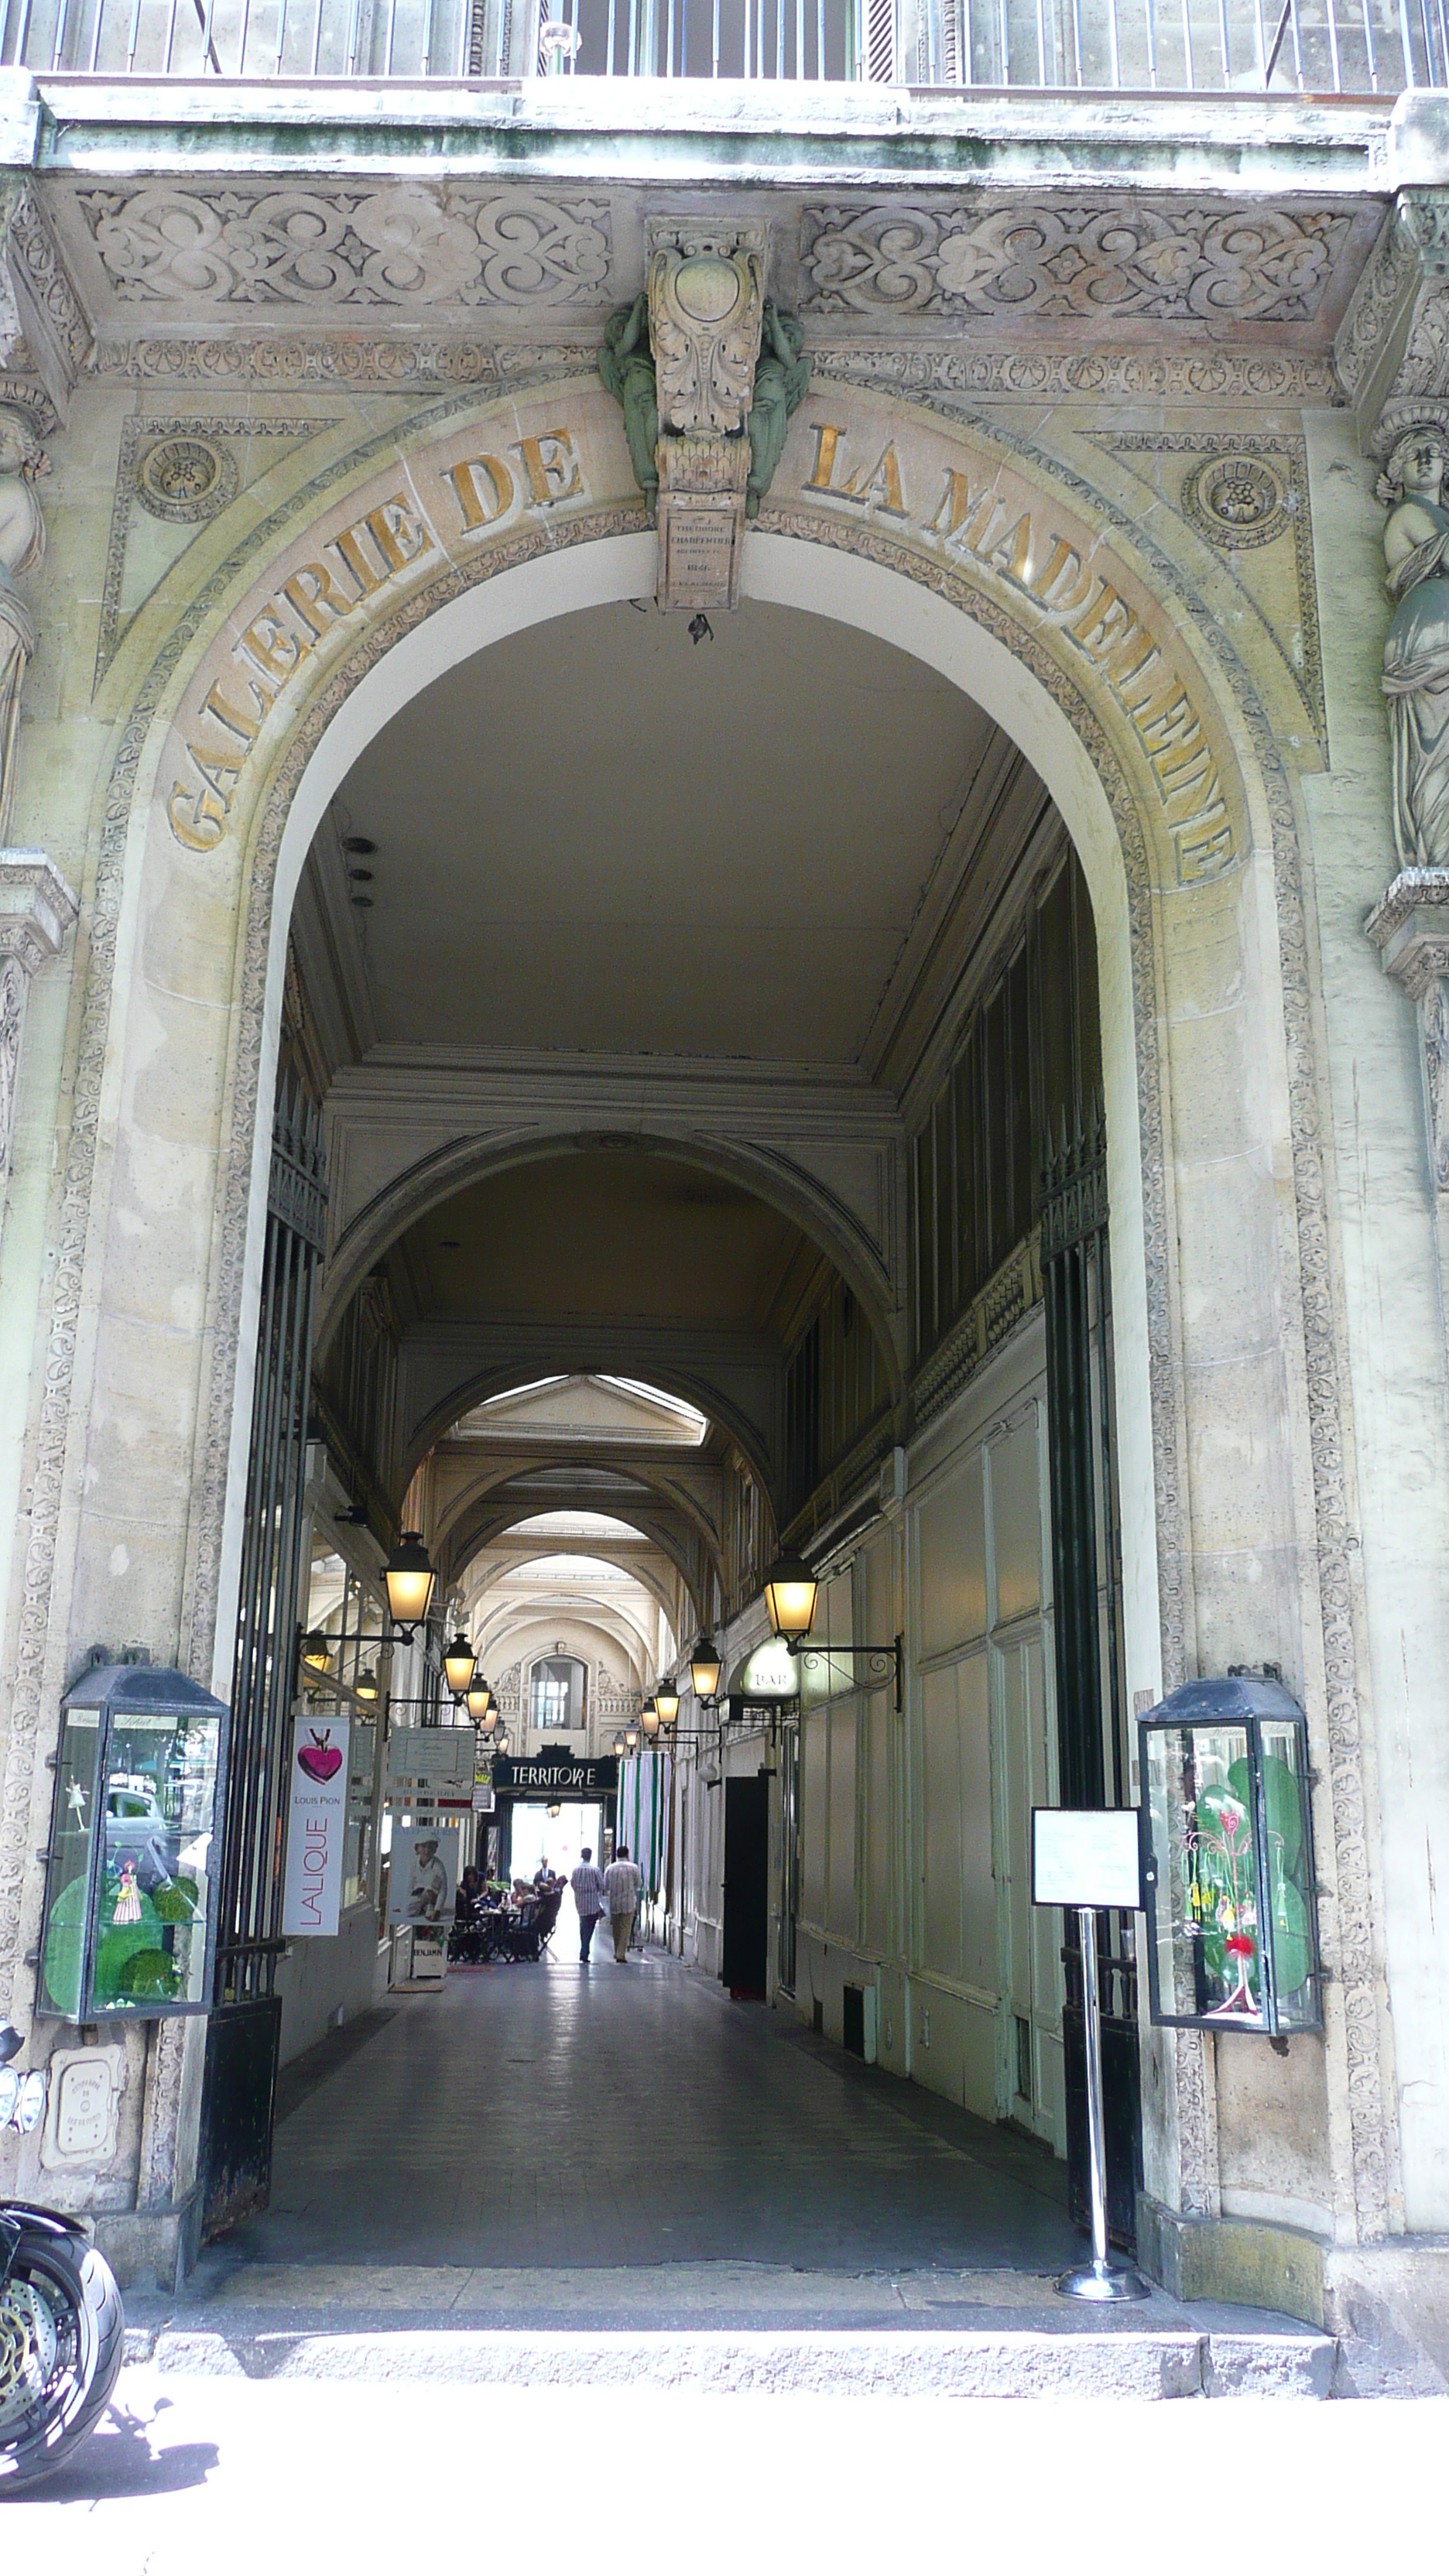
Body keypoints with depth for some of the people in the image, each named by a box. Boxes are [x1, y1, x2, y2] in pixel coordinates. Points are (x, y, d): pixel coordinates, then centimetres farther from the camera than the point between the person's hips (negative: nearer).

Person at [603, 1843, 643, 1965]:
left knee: (616, 1929, 16)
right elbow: (639, 1884, 3)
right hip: (628, 1903, -3)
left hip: (613, 1903, 3)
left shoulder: (610, 1868, 0)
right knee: (625, 1929, -1)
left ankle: (617, 1953, 26)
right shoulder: (633, 1868, -7)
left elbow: (605, 1886, 7)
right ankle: (621, 1955, -8)